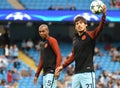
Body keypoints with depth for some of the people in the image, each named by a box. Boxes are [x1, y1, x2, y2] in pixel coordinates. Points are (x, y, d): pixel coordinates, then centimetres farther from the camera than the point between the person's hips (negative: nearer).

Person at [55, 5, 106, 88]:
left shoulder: (90, 35, -2)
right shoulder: (75, 39, 16)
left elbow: (99, 28, -20)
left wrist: (104, 14, -36)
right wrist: (62, 66, 22)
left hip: (87, 72, -7)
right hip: (77, 74, 7)